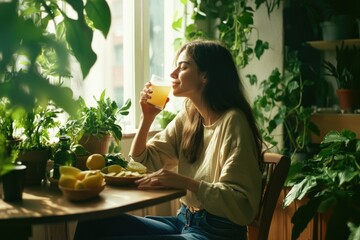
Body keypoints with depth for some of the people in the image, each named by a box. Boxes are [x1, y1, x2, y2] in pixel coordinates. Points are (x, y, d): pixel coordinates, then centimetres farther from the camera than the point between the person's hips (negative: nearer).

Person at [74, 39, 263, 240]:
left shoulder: (232, 122, -16)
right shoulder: (188, 118, 7)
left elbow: (244, 205, -23)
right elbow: (142, 162, 13)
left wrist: (185, 182, -30)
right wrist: (147, 117, 0)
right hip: (184, 221, 7)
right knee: (93, 224, -8)